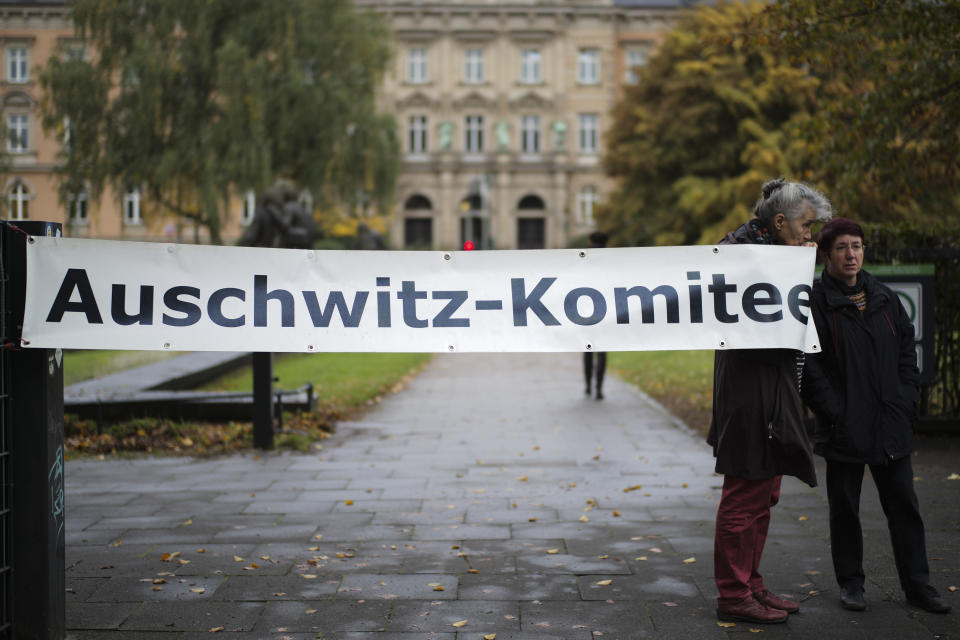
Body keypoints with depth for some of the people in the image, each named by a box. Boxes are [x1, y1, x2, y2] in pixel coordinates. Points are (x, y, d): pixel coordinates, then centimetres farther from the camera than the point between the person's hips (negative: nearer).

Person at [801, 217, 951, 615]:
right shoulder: (815, 303, -7)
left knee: (904, 506, 9)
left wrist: (906, 403, 5)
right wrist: (834, 413, -14)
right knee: (845, 508, 7)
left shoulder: (884, 299, 10)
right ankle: (850, 583, 21)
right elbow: (809, 367, -10)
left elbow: (907, 351, 15)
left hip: (892, 426, 5)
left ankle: (917, 585, 18)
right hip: (845, 429, -4)